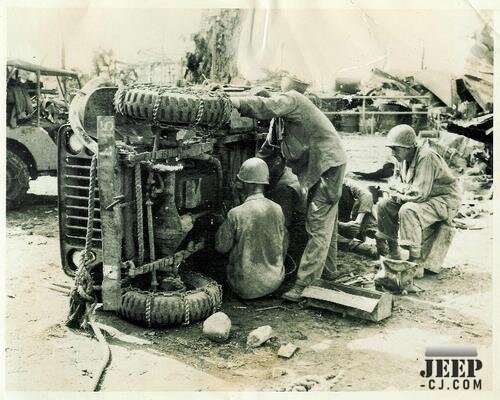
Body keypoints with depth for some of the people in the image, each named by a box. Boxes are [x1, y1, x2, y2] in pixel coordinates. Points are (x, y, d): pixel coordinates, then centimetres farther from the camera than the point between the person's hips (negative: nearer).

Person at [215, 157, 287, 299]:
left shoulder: (236, 214, -21)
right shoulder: (277, 209, -7)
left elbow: (221, 247, -7)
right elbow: (283, 247, 7)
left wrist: (225, 223, 8)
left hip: (247, 287, -4)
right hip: (275, 281, 4)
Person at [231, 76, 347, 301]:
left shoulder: (290, 99, -16)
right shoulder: (284, 107, 12)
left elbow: (268, 107, -35)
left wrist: (235, 102, -32)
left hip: (328, 165, -10)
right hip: (320, 165, 10)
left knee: (318, 226, -13)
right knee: (325, 220, 19)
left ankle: (304, 284, -16)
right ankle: (327, 269, 33)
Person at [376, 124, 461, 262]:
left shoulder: (426, 158, -28)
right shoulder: (402, 158, 0)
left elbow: (419, 194, -32)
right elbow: (394, 182, 12)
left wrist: (399, 187, -15)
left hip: (444, 201, -9)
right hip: (424, 198, 9)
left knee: (407, 211, -34)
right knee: (383, 204, -1)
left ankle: (414, 260, -24)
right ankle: (393, 253, 8)